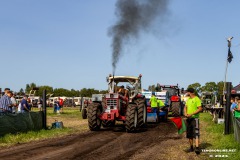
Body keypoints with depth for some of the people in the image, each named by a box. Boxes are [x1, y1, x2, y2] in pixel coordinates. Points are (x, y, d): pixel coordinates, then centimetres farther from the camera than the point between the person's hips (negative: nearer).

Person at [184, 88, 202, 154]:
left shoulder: (197, 99, -10)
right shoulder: (188, 99, 15)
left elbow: (200, 109, -16)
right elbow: (185, 107, 19)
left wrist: (191, 114, -20)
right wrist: (185, 113, -2)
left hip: (194, 118, -8)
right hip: (188, 118, 8)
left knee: (196, 133, -14)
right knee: (189, 134, 11)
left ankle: (197, 148, -20)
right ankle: (191, 147, 20)